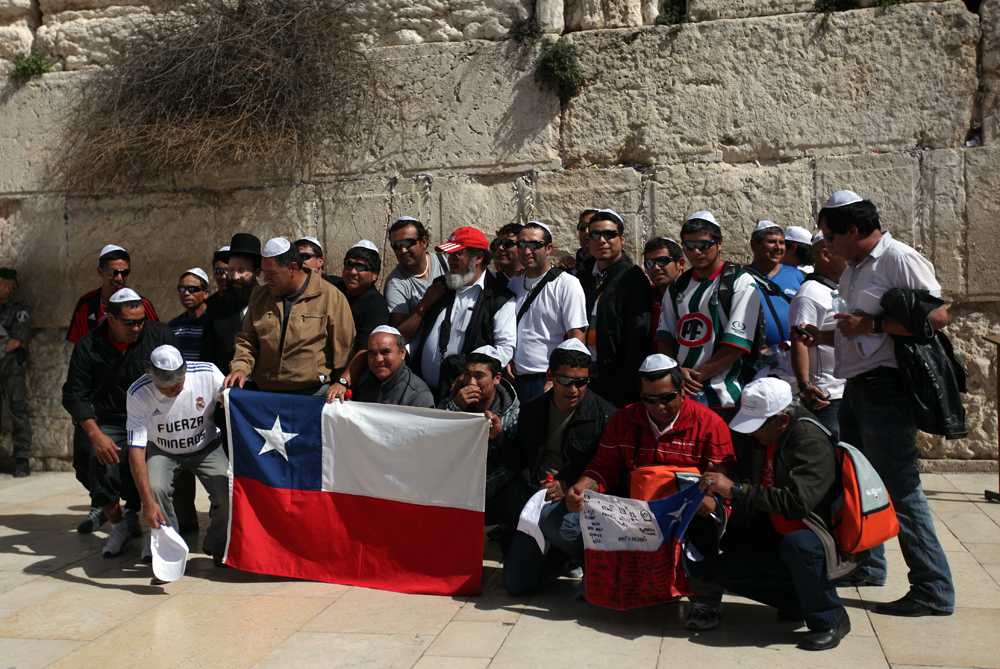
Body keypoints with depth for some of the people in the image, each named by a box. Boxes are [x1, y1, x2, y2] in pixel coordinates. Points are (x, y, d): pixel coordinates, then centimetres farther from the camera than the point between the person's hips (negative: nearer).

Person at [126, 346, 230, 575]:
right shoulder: (138, 393, -26)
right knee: (155, 488, -30)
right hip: (162, 451, 0)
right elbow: (136, 449, -28)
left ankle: (218, 546, 8)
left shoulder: (207, 373, -24)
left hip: (206, 447, 0)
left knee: (228, 492, -23)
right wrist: (147, 501, -36)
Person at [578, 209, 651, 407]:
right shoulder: (584, 276, 13)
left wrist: (622, 393, -15)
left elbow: (638, 341, -11)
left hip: (617, 384, -5)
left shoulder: (633, 279, -6)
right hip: (585, 381, 5)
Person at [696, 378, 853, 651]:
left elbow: (798, 502, -37)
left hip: (826, 537, -8)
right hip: (778, 534, 8)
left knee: (796, 544, -40)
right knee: (724, 570, -7)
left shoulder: (811, 442, -24)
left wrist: (735, 489, -34)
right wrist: (719, 490, -4)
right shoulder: (765, 438, 1)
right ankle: (803, 600, 11)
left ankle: (830, 620, -13)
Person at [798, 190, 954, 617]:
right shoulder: (852, 270, 18)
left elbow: (937, 315, -20)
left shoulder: (900, 259, -11)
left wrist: (873, 324, -21)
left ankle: (933, 590, 1)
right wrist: (825, 337, 10)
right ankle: (866, 564, 32)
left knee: (899, 488, -8)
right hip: (856, 387, 10)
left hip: (886, 389, -10)